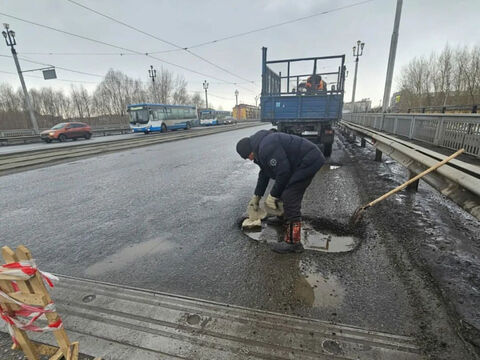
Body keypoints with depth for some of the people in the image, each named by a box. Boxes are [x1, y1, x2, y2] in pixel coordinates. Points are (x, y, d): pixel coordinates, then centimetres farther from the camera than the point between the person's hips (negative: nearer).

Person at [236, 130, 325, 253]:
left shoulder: (266, 148, -22)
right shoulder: (260, 146, 14)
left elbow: (283, 172, -23)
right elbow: (264, 174, 23)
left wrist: (273, 195, -11)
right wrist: (256, 196, 27)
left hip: (308, 163, -11)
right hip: (308, 160, 11)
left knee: (290, 200, -12)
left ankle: (293, 243, -4)